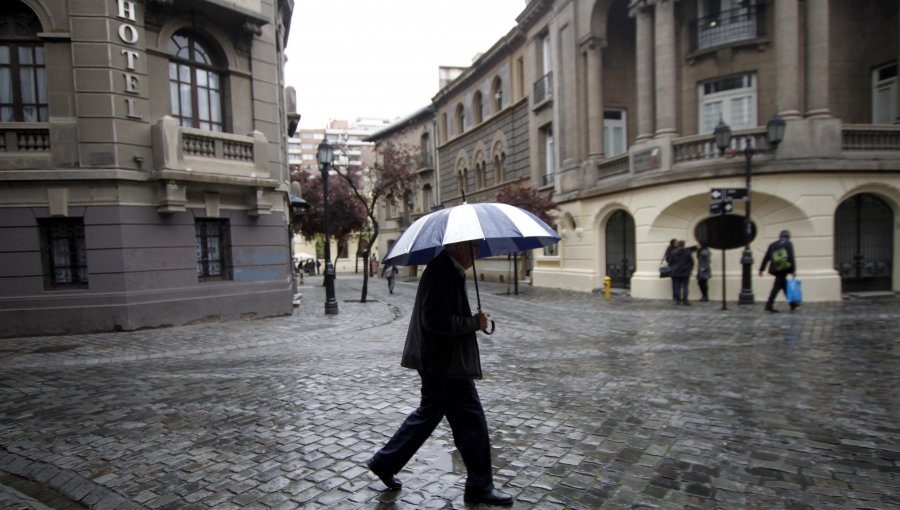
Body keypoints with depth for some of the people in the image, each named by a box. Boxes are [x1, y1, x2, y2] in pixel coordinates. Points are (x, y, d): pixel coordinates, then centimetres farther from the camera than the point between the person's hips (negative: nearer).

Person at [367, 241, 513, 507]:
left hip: (437, 362, 11)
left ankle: (385, 462, 34)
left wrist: (473, 321, 11)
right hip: (445, 365, -11)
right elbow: (435, 320, -28)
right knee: (472, 423, 3)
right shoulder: (443, 272, -23)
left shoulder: (447, 269, 10)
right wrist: (475, 322, -19)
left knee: (429, 413, 23)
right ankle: (480, 487, 21)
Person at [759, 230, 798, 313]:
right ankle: (769, 305, -10)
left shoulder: (772, 244, 15)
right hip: (785, 268, -6)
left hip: (776, 269, 6)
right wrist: (793, 270, -11)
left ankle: (792, 304, 26)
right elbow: (791, 257, -10)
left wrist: (761, 269, 16)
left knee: (784, 285, 17)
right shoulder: (788, 244, 0)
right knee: (777, 286, -6)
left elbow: (766, 258, 13)